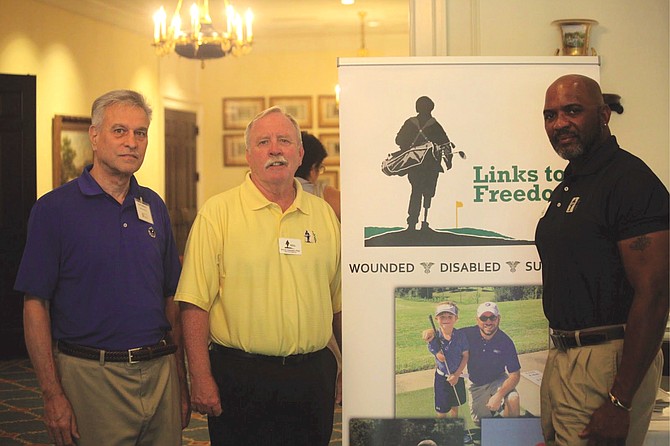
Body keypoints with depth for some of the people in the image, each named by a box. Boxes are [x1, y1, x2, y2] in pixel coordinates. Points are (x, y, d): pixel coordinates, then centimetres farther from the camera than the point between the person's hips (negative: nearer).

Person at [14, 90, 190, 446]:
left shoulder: (154, 206, 9)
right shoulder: (54, 208, -6)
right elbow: (35, 305, -8)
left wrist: (180, 380, 10)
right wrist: (52, 395, -13)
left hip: (160, 372, 5)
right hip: (90, 373, -5)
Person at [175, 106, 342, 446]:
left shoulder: (324, 214, 9)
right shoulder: (218, 212, -4)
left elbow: (340, 301, 13)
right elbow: (195, 302, -8)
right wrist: (201, 378, -13)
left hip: (313, 376, 4)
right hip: (240, 376, -3)